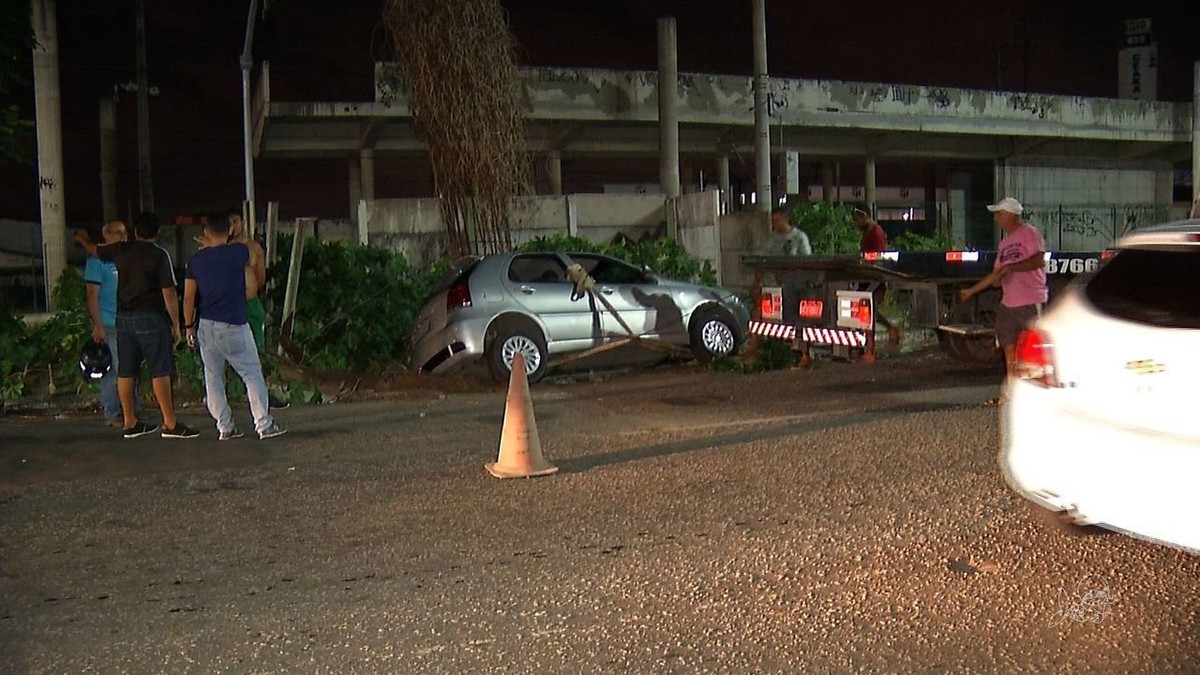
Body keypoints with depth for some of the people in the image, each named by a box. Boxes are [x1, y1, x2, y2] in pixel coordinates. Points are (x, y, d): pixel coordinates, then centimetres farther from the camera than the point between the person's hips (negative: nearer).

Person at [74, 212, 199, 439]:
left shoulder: (121, 250, 7)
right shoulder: (159, 255, -8)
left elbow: (94, 250, 27)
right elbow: (169, 293, -11)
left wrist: (82, 239, 50)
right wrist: (176, 325, -5)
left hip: (123, 318, 6)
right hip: (151, 318, -6)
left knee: (126, 371, 9)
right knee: (160, 371, -6)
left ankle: (130, 423, 16)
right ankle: (170, 424, -8)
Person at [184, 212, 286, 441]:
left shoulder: (196, 259, 4)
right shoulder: (239, 251, -3)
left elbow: (188, 298, 5)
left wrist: (189, 326, 14)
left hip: (206, 325, 4)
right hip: (234, 324, -4)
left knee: (213, 377, 10)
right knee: (252, 373, 2)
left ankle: (224, 427, 11)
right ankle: (264, 424, -1)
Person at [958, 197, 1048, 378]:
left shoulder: (1029, 233, -5)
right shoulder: (1005, 242, 20)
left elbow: (1039, 260, -20)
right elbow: (996, 274, 24)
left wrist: (1009, 267, -24)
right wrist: (971, 291, 21)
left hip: (1030, 303, -8)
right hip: (1008, 303, 8)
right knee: (1009, 347, 8)